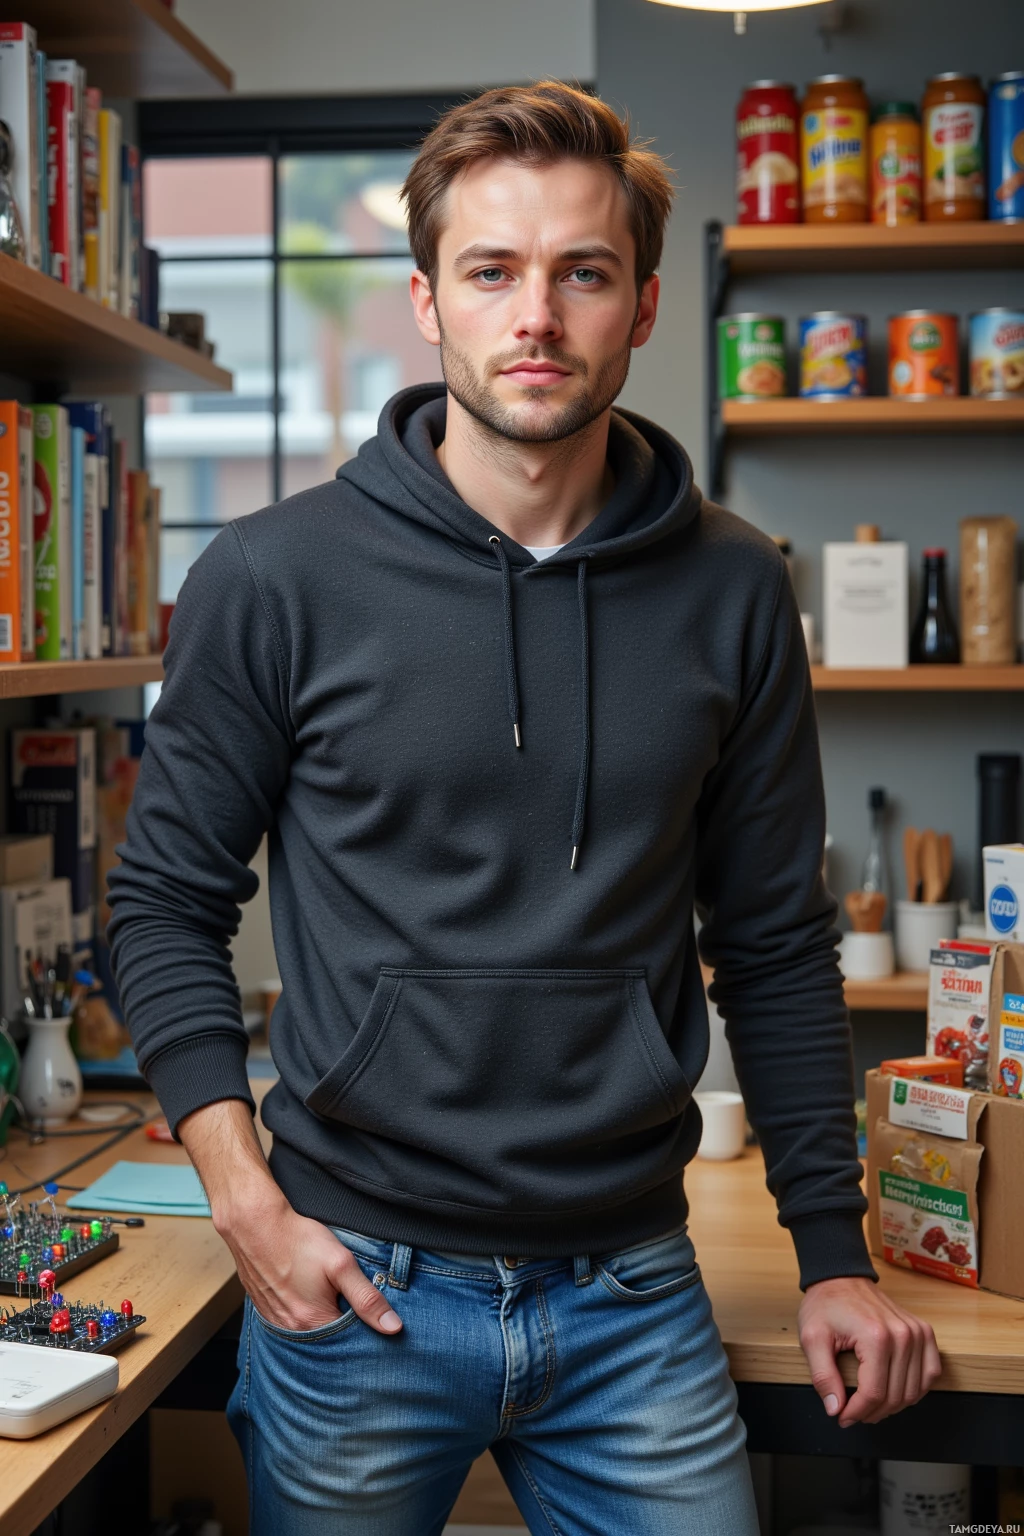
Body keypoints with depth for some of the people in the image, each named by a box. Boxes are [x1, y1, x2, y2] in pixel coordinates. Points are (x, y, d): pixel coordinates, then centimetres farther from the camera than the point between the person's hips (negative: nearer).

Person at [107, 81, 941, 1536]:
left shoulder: (732, 593, 0)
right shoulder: (276, 577, -7)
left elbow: (775, 941, 6)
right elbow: (167, 900, 0)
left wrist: (835, 1251, 5)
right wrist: (246, 1199, -9)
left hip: (636, 1293, 2)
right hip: (355, 1288, -1)